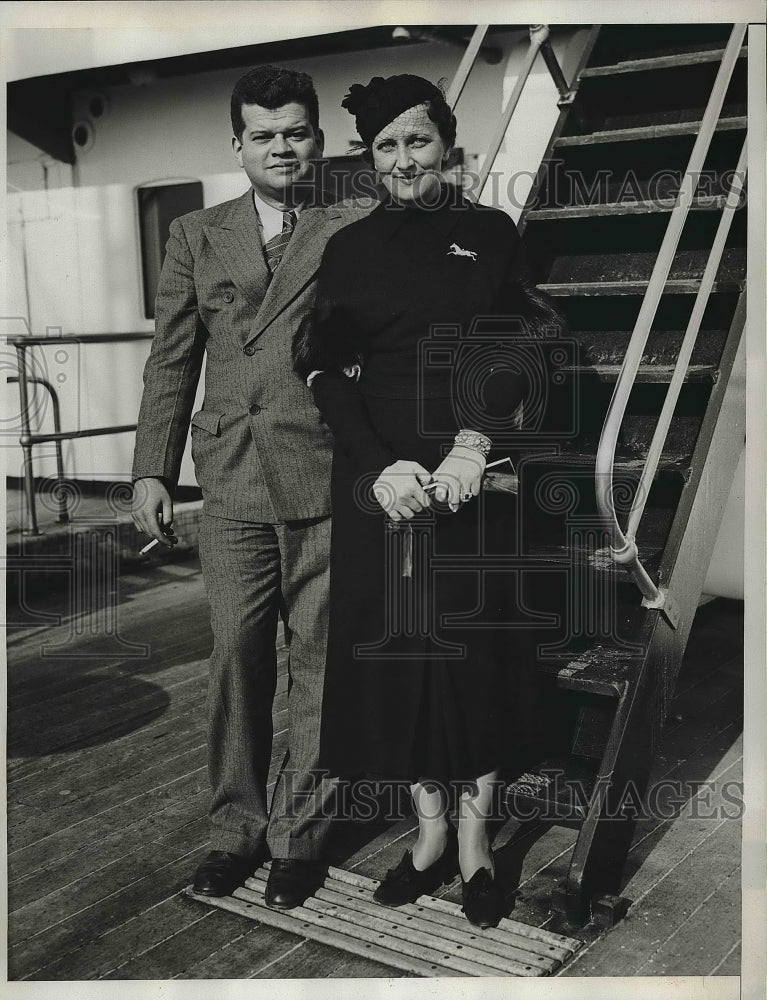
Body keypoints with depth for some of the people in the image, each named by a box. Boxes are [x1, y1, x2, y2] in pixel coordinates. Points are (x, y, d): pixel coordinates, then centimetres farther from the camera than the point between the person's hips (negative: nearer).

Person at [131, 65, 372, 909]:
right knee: (235, 658, 7)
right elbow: (171, 361, 12)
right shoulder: (196, 237, 13)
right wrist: (152, 470, 6)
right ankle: (235, 828, 23)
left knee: (318, 660, 5)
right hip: (232, 482, 2)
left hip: (328, 481, -2)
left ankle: (301, 835, 20)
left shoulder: (356, 233, 6)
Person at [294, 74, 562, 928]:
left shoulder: (490, 233, 6)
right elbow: (327, 371, 1)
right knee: (395, 647, 4)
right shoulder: (348, 249, 8)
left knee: (476, 642, 2)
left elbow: (523, 352, 0)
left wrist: (473, 444, -16)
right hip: (378, 476, 1)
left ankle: (475, 840, 17)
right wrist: (380, 467, -15)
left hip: (473, 470, -1)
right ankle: (429, 829, 21)